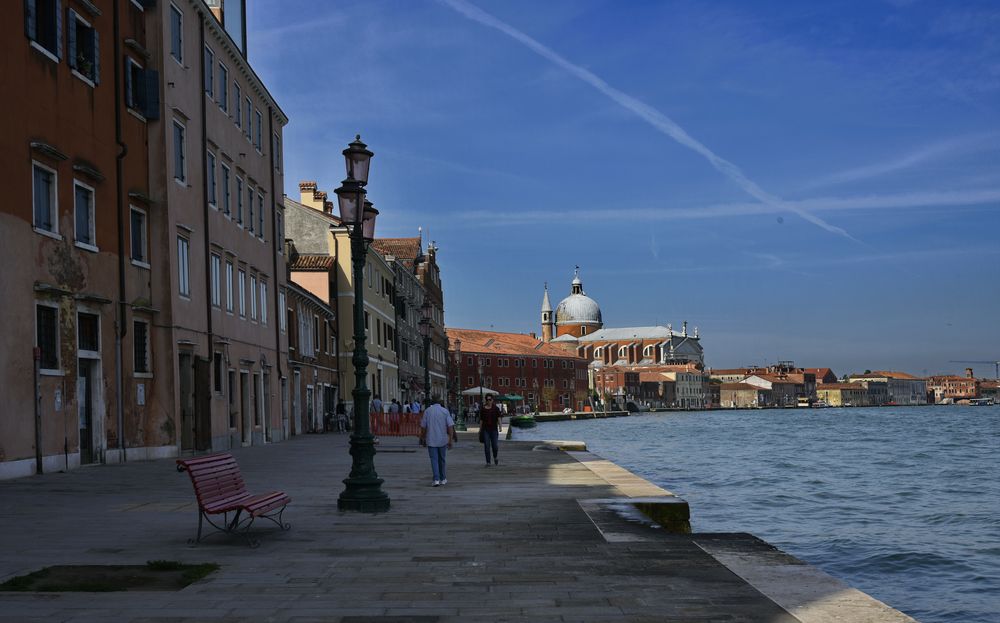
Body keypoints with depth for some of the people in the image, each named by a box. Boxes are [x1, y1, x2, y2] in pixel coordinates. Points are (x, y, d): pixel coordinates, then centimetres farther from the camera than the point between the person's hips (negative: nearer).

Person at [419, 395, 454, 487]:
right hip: (443, 440, 1)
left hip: (431, 440, -1)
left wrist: (423, 439, 12)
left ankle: (436, 479, -14)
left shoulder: (427, 411, -1)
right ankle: (443, 479, 24)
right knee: (442, 459, 16)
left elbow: (423, 427, 1)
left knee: (434, 460, -1)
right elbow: (450, 426, -8)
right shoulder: (445, 411, -1)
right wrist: (450, 440, -5)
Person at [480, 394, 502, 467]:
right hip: (485, 430, 1)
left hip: (494, 429, -1)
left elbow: (499, 418, -6)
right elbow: (481, 420, 10)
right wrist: (480, 429, 10)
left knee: (495, 446, 0)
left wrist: (500, 426, -18)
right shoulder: (483, 409, 6)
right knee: (486, 446, -1)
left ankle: (495, 457, 30)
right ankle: (488, 462, 5)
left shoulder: (496, 408, 1)